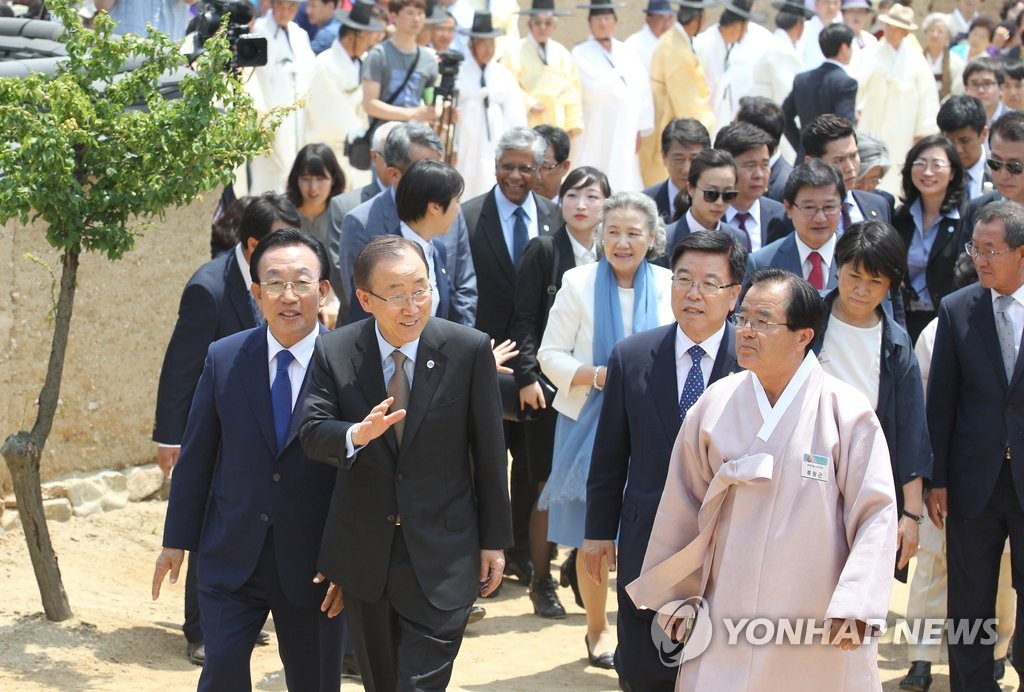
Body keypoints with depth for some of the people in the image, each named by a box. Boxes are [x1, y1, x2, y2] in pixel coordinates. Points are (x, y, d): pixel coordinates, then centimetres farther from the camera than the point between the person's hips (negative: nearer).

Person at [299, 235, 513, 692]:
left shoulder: (469, 350, -8)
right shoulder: (333, 353, -3)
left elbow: (488, 451, -2)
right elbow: (311, 432, -10)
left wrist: (494, 540, 1)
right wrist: (357, 435, -33)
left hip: (441, 556, -3)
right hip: (363, 555, 3)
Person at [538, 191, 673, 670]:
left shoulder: (669, 286, -1)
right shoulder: (579, 283, -3)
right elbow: (550, 355, -2)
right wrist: (597, 375, -18)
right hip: (591, 421, 0)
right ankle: (597, 629, 21)